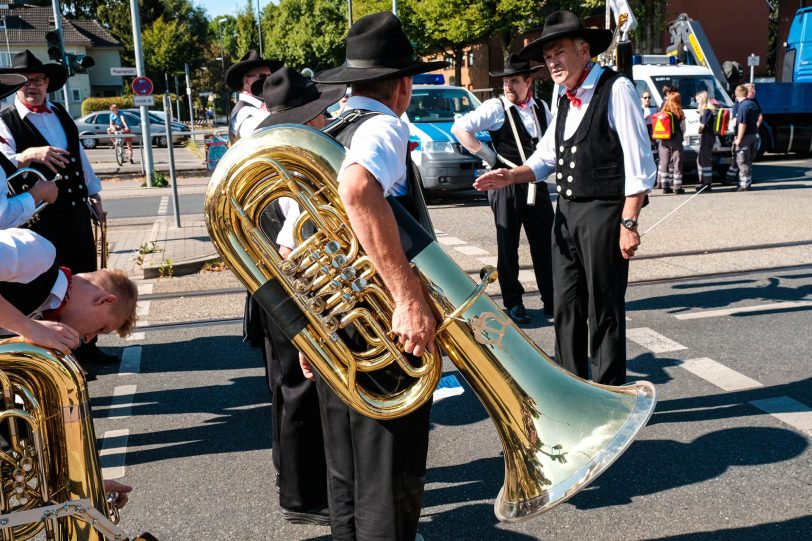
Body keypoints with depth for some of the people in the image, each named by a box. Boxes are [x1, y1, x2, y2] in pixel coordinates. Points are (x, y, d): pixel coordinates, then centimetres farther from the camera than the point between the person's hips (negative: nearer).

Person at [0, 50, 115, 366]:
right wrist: (29, 154, -40)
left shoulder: (61, 115, 13)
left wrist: (94, 193, 20)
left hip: (77, 212, 6)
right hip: (41, 219, -6)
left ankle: (86, 346, 26)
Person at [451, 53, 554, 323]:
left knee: (545, 244, 9)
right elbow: (459, 128, -13)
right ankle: (513, 304, 14)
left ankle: (551, 300, 20)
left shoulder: (541, 108, 11)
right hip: (506, 186, -5)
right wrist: (486, 154, -14)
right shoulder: (496, 108, -6)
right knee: (508, 247, 3)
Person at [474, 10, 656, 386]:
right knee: (566, 307, 13)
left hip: (603, 213, -8)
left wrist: (628, 223, -18)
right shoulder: (565, 100, 15)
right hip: (566, 213, 8)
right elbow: (545, 158, 18)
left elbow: (639, 166, -15)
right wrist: (510, 176, -1)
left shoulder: (616, 90, -10)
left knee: (604, 310, 2)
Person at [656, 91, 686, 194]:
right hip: (676, 140, -4)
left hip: (663, 141, 4)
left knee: (664, 163, 8)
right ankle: (677, 186, -1)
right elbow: (683, 128, 0)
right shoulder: (679, 113, -4)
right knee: (677, 163, 0)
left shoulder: (663, 112, 4)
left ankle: (665, 186, 9)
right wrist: (681, 136, 17)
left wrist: (661, 138, 12)